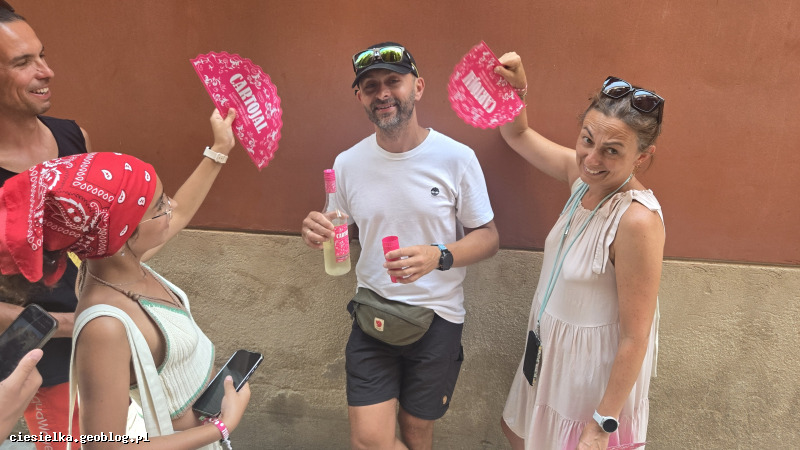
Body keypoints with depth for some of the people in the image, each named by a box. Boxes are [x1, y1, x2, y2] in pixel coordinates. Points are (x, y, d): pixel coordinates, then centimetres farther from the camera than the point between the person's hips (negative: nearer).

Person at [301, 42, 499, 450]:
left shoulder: (456, 159, -12)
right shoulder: (348, 164, -2)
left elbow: (488, 237, -5)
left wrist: (439, 257, -25)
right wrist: (318, 233, -14)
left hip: (436, 317, -1)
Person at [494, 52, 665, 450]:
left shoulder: (637, 221, -31)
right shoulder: (582, 173, -10)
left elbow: (636, 338, -25)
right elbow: (517, 135, 5)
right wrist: (516, 88, -14)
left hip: (595, 368, -7)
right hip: (551, 348, 8)